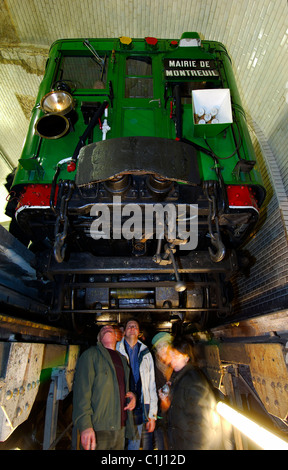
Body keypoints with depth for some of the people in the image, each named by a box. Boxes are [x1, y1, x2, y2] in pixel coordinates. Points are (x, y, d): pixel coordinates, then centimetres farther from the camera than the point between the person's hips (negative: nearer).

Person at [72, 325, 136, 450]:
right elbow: (82, 390, -11)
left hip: (120, 429, 6)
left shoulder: (123, 360, 17)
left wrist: (132, 395, 4)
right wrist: (85, 425, -20)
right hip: (98, 429, -5)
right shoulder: (91, 354, -1)